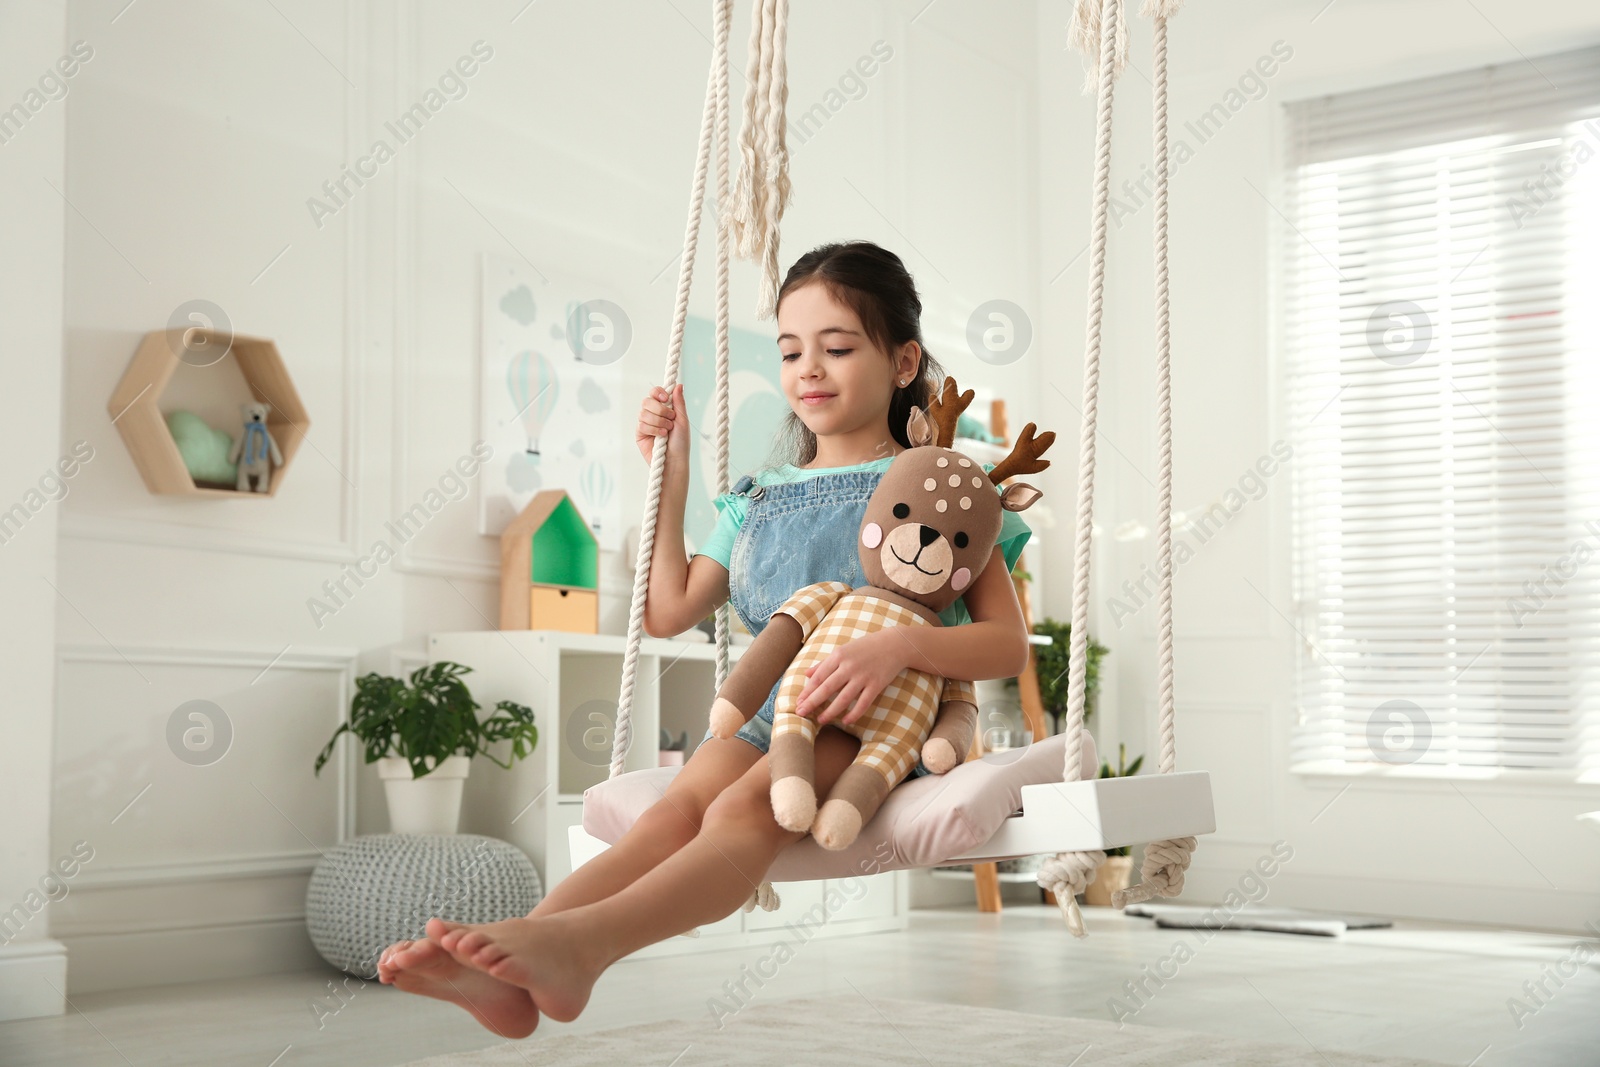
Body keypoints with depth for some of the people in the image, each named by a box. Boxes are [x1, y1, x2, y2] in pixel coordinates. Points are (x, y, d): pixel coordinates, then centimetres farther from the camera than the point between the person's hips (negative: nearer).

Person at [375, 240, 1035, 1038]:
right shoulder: (758, 498, 23)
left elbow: (1009, 644, -1)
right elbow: (669, 612, 25)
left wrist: (900, 647, -22)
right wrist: (671, 475, 21)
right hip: (766, 710, 4)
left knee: (744, 807, -34)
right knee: (675, 809, -29)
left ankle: (579, 943, -61)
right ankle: (508, 972, -54)